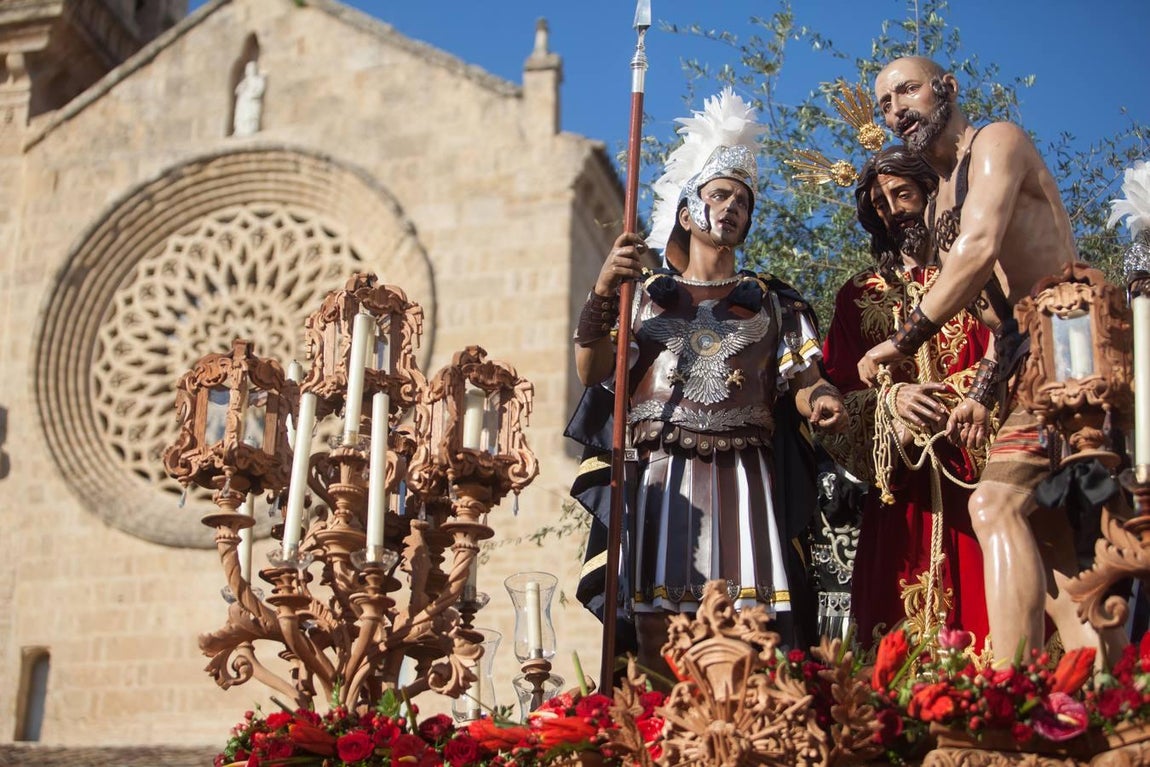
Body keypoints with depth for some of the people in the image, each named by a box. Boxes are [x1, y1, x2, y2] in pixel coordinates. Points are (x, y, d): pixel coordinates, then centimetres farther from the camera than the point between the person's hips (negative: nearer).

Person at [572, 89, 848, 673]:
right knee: (658, 625, -8)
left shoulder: (771, 302, 18)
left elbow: (803, 379, 6)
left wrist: (822, 401, -18)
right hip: (662, 478, 0)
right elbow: (592, 373, 6)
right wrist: (602, 292, -7)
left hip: (744, 477, 0)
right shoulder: (646, 294, 17)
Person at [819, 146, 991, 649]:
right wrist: (892, 398, -12)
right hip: (899, 481, 2)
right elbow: (840, 388, 8)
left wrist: (945, 400, -16)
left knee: (978, 599, -11)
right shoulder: (860, 295, 18)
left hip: (973, 470, -1)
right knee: (901, 634, -4)